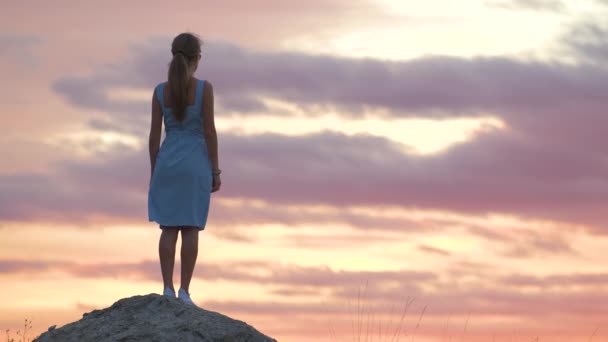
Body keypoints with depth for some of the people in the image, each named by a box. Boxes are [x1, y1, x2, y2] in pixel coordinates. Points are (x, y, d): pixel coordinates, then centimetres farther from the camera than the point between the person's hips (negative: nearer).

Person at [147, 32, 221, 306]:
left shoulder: (160, 90, 2)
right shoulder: (204, 88, -7)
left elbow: (154, 134, 3)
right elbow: (209, 131, -8)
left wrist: (154, 173, 11)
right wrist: (215, 170, -1)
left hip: (168, 163, 3)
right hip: (195, 164, -3)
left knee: (169, 228, 5)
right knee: (191, 229, 0)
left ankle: (168, 290, -2)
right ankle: (184, 292, -3)